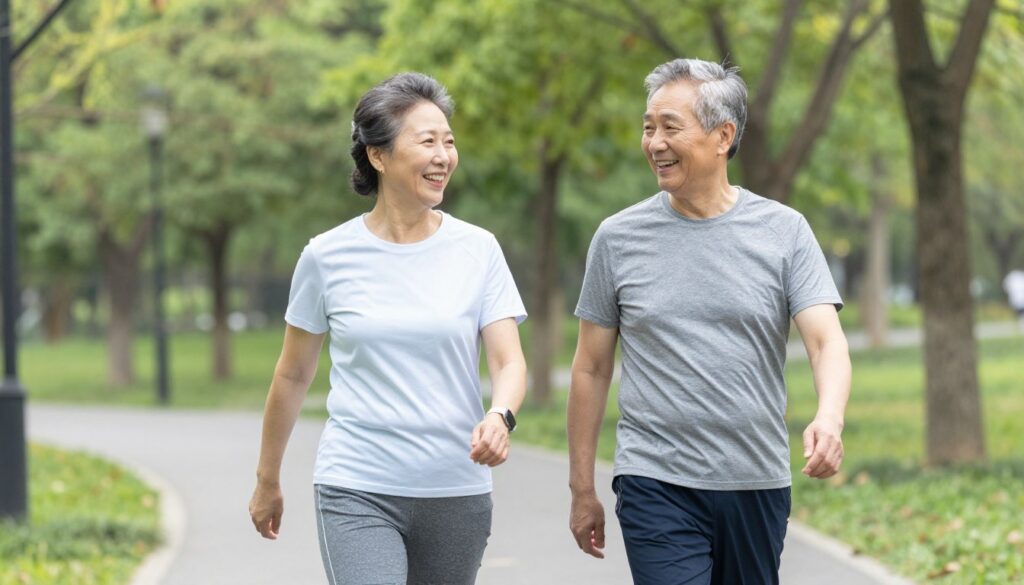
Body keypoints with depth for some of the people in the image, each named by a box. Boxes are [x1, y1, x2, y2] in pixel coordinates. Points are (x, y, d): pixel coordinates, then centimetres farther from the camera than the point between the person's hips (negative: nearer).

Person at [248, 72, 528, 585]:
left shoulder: (477, 250, 1)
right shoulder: (328, 256, -1)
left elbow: (510, 362, -3)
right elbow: (293, 375, 10)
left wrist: (500, 418, -26)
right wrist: (267, 480, 17)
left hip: (456, 492, 2)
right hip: (357, 492, -2)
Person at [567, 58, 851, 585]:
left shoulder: (784, 231, 1)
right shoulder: (618, 238, 3)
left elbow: (827, 342, -8)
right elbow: (591, 369, 8)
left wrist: (829, 419, -29)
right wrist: (582, 490, 9)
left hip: (758, 483, 2)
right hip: (657, 483, -1)